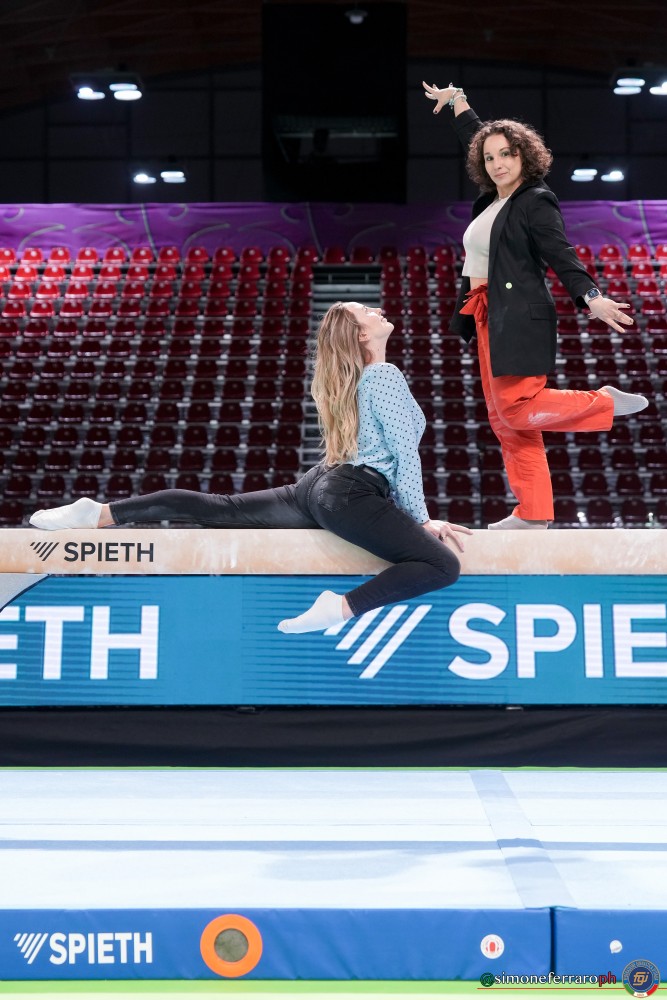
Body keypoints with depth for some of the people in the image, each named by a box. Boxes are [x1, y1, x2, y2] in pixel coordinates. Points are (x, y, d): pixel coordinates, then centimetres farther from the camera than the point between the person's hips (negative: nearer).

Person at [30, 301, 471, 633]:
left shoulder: (358, 379, 23)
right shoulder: (385, 375, -5)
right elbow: (405, 452, -9)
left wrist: (409, 515, 23)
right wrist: (422, 519, -2)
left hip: (323, 486, 9)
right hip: (352, 495, -9)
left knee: (220, 508, 11)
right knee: (442, 565, -19)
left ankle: (100, 514, 8)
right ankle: (343, 607, -35)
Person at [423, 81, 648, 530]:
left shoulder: (536, 202, -9)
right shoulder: (493, 199, 12)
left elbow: (562, 255, -19)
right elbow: (477, 139, 28)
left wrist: (592, 297, -32)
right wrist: (456, 100, 38)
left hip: (520, 317, -9)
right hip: (490, 317, 9)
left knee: (515, 409, -14)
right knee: (504, 419, 6)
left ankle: (607, 403, 3)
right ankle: (533, 513, 9)